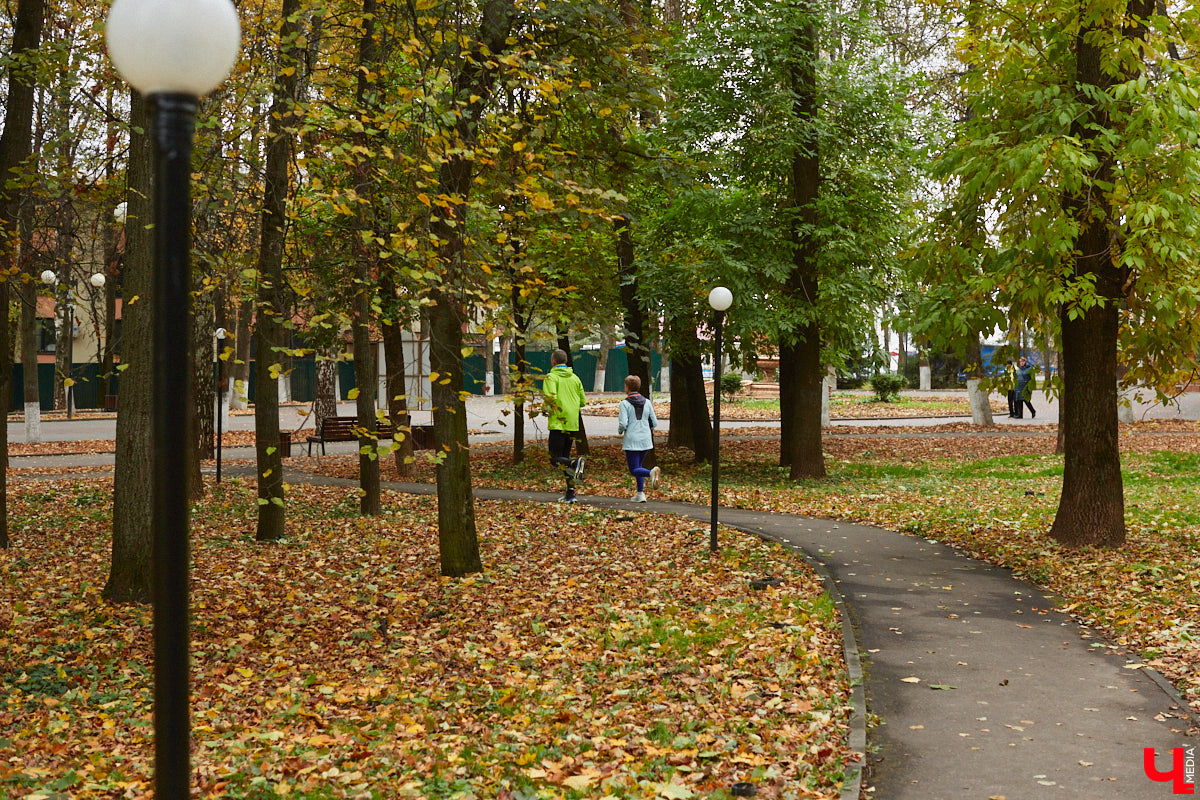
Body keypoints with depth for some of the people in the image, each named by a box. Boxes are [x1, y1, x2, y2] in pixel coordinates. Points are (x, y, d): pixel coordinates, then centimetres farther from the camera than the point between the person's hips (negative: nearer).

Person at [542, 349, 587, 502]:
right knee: (565, 457, 14)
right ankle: (570, 493, 9)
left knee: (555, 459, -1)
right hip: (573, 424, 6)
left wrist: (548, 410, -1)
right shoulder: (575, 378, 13)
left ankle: (575, 463, -31)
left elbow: (550, 398, -20)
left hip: (558, 423, -6)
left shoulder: (551, 377, -6)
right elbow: (583, 401, 12)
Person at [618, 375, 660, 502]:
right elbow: (654, 423, 6)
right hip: (646, 440, 5)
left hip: (631, 441, -5)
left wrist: (620, 431, 6)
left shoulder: (625, 404, -8)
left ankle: (651, 473, -31)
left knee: (634, 470, -1)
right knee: (638, 466, 21)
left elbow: (623, 424, -16)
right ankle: (640, 493, 12)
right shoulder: (647, 402, 6)